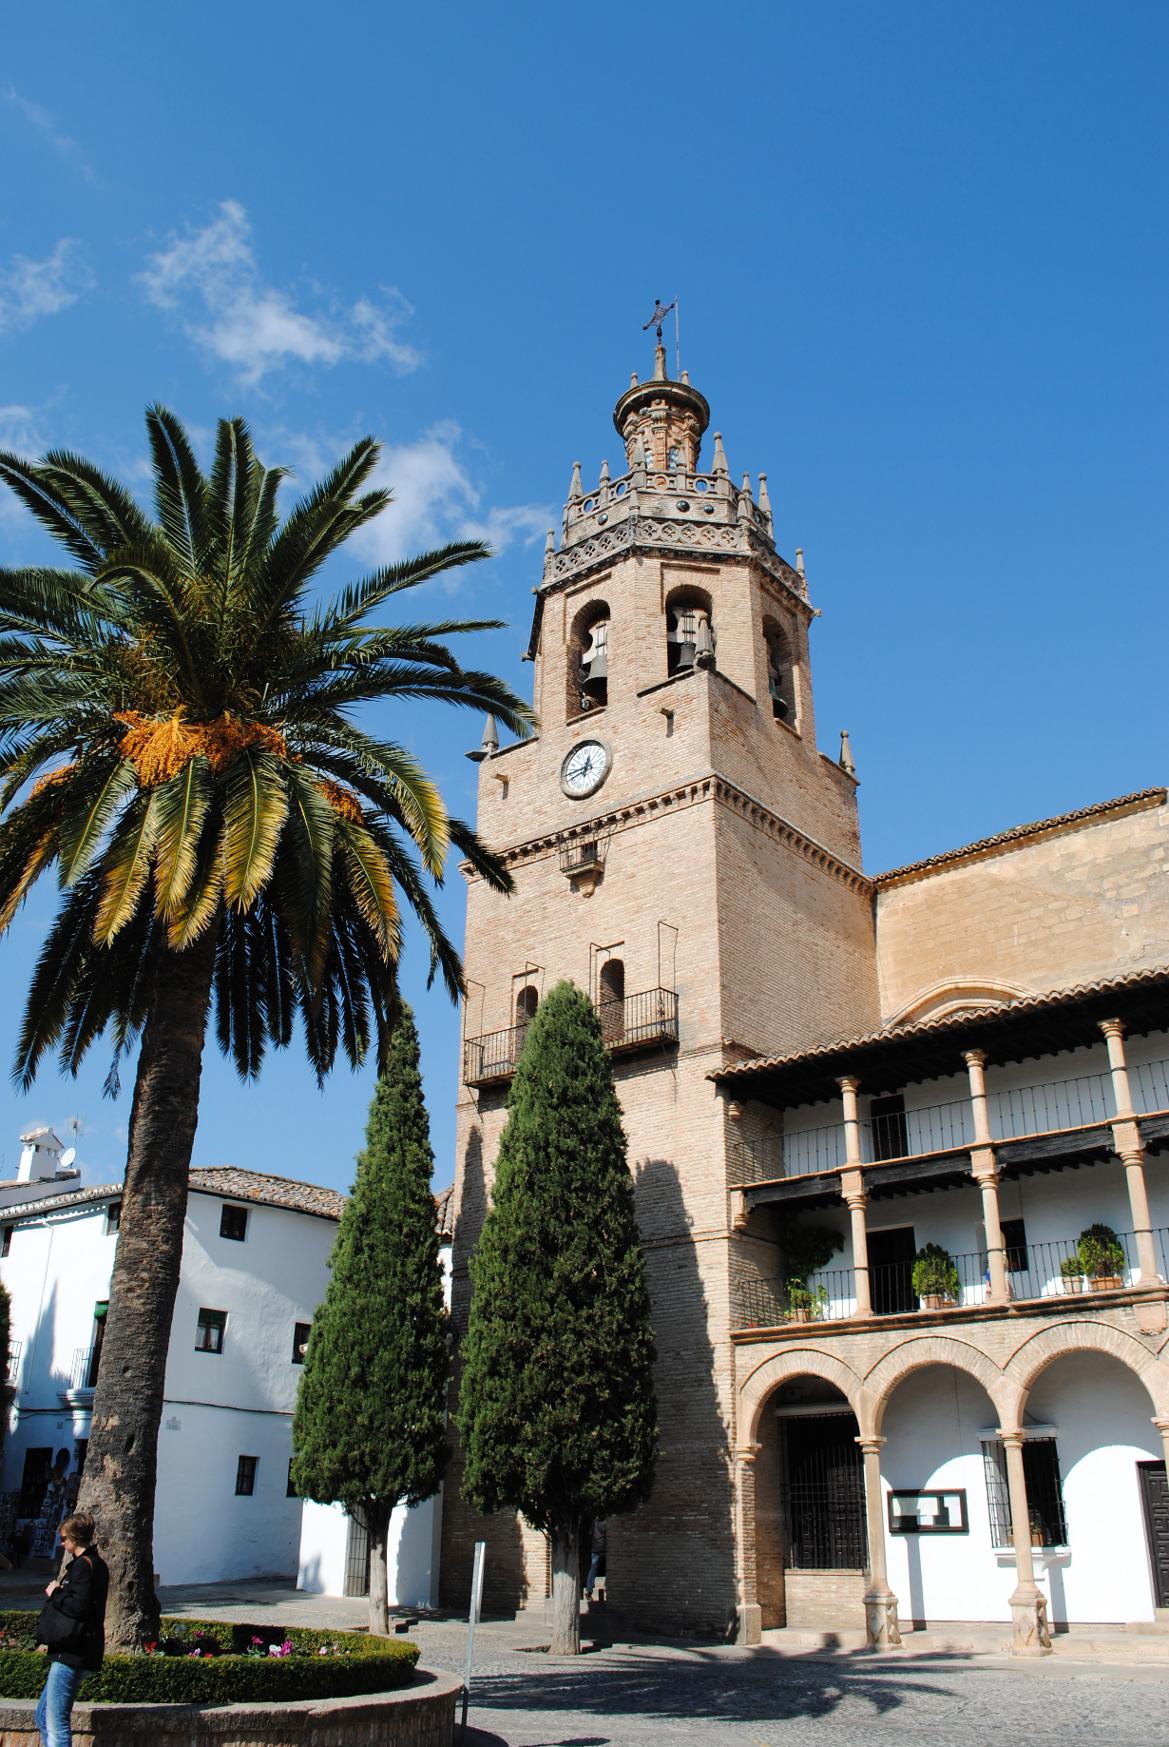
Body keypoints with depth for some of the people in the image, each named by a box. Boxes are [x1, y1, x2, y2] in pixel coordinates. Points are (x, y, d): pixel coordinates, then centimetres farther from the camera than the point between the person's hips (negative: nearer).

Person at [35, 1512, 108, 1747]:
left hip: (71, 1656, -11)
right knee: (43, 1716, 19)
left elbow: (79, 1606, -25)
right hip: (71, 1653, 11)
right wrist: (58, 1593, 8)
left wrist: (55, 1594, -12)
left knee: (56, 1724, -8)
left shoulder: (83, 1565, -15)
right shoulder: (96, 1563, 17)